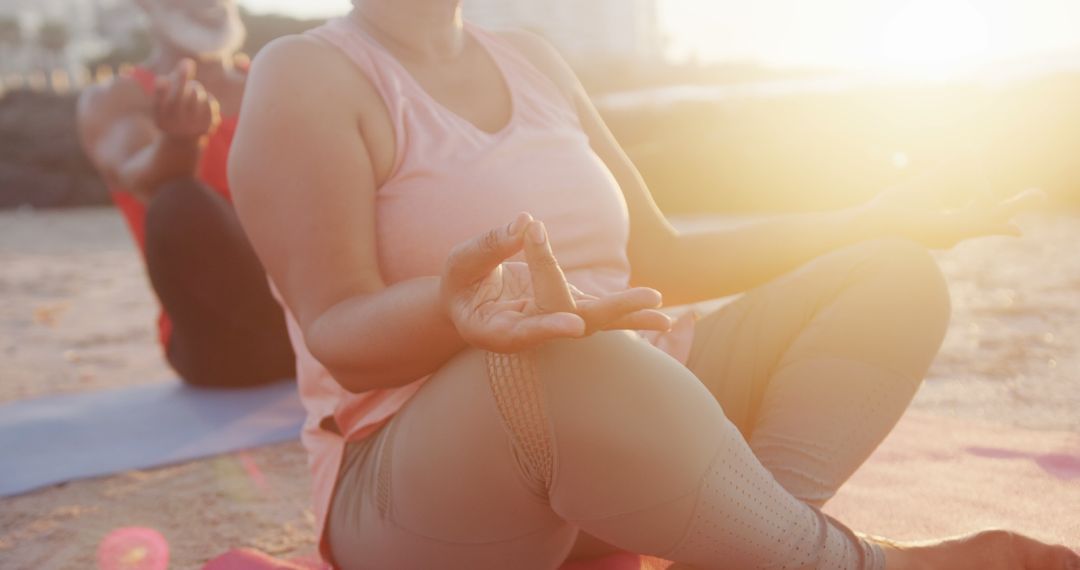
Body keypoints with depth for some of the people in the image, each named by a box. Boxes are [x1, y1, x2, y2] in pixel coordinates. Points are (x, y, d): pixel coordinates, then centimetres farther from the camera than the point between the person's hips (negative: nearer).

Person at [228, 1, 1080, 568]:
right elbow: (337, 332, -16)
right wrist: (451, 305, -40)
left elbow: (657, 262, 14)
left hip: (631, 418, 7)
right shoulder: (306, 79, -6)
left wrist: (874, 220, 8)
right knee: (566, 363, -41)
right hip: (410, 476, -7)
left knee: (892, 275, -4)